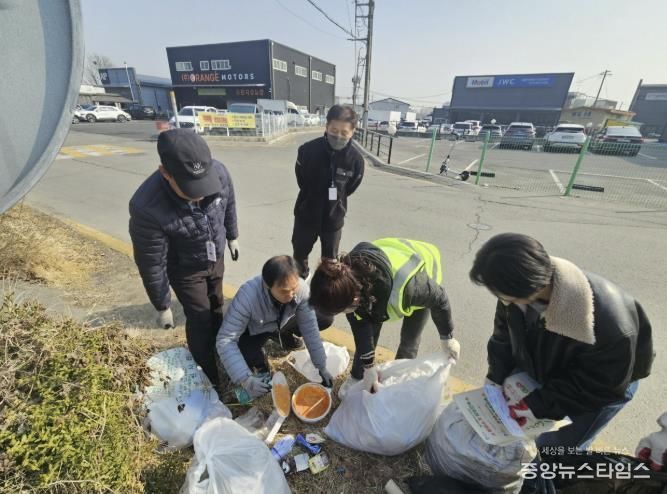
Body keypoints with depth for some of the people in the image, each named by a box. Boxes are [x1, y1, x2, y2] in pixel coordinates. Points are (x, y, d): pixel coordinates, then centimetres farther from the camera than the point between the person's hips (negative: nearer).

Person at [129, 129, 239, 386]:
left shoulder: (218, 171, -28)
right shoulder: (147, 207, -37)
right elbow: (152, 264, -23)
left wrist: (232, 236, 11)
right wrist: (162, 306, -10)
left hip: (216, 258, 4)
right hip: (185, 269, -4)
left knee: (216, 307, 24)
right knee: (199, 319, 6)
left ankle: (218, 348, 53)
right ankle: (207, 377, 34)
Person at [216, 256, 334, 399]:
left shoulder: (301, 288, -31)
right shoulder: (247, 296, -40)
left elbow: (310, 329, -21)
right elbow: (225, 340, -35)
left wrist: (322, 368, -16)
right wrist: (246, 379, -43)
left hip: (283, 322, 3)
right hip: (254, 331, -3)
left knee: (326, 318, -11)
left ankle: (284, 335, 14)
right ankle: (259, 358, 6)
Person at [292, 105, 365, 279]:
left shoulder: (356, 159, -19)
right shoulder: (308, 150, -22)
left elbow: (349, 188, 0)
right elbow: (302, 181, -3)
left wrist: (334, 201, 6)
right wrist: (313, 198, 6)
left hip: (333, 218, 0)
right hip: (306, 214, 1)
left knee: (330, 259, 16)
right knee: (300, 253, 20)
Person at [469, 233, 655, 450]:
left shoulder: (609, 325, -43)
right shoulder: (520, 289, -29)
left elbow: (600, 386, -25)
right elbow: (505, 333, -9)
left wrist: (539, 405, -24)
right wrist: (495, 377, -9)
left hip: (604, 384, -4)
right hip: (549, 367, 5)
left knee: (561, 451, 5)